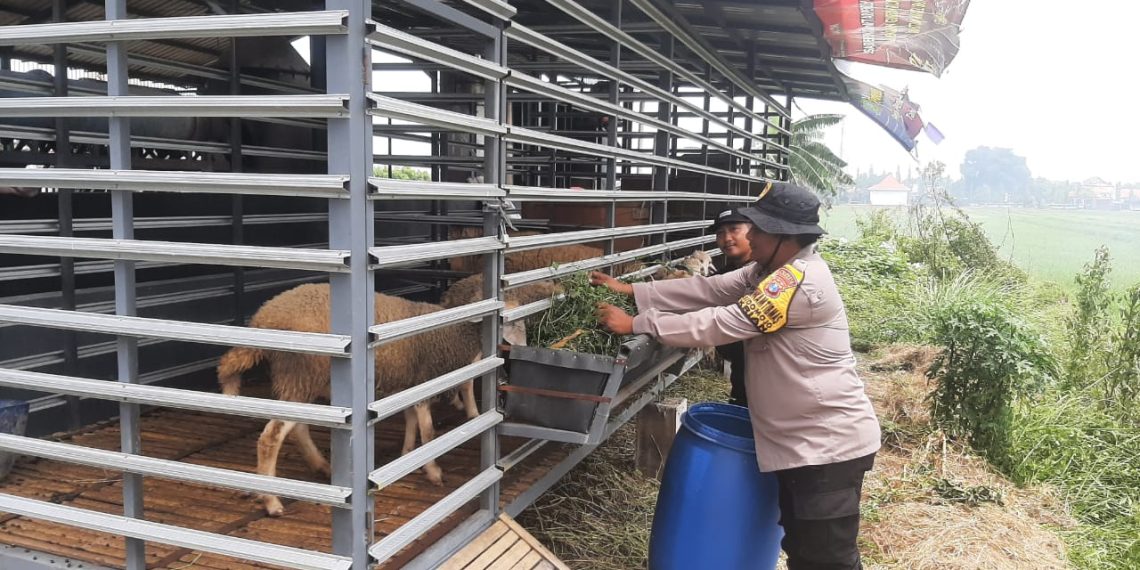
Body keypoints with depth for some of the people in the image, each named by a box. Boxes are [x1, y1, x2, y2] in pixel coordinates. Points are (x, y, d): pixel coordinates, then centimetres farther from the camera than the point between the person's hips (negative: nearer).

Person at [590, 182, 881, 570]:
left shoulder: (801, 282, -24)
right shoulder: (772, 270, 9)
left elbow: (719, 324, -24)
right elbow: (709, 290, 6)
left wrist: (636, 323, -18)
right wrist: (632, 291, 0)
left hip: (830, 444, -10)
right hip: (801, 441, 10)